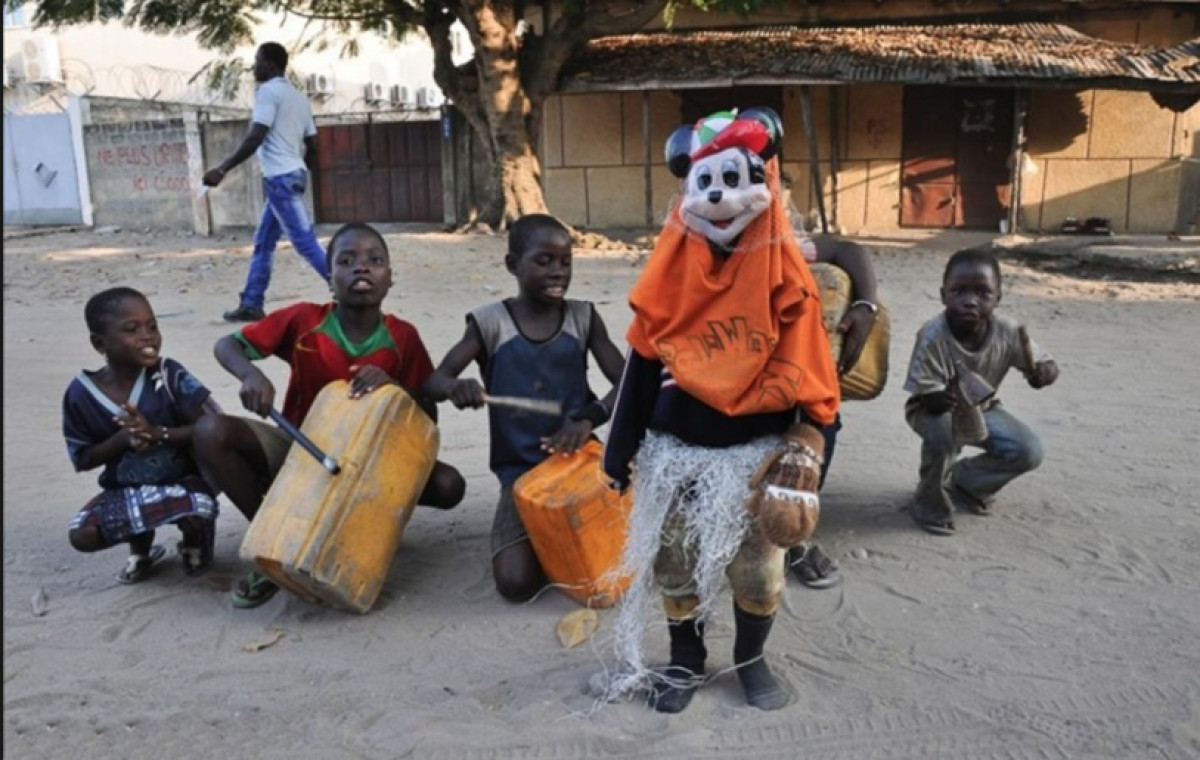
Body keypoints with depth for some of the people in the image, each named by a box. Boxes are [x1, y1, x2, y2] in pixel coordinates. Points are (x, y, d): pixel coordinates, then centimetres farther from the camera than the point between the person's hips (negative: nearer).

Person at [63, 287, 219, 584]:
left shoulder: (169, 375, -16)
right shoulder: (81, 393, -10)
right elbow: (82, 459, -3)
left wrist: (158, 434, -32)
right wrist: (122, 439, -22)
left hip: (184, 478, -3)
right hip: (126, 489, 3)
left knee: (197, 512, -33)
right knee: (81, 535, -18)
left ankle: (195, 540, 8)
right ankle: (141, 543, 17)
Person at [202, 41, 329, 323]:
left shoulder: (268, 91, -8)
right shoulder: (298, 97, 17)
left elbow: (255, 138, -18)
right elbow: (312, 146, 16)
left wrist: (222, 169, -16)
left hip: (280, 177, -9)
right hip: (294, 174, 9)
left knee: (304, 241, -10)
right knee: (263, 242, 13)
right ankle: (251, 304, 16)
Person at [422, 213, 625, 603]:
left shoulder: (583, 317, 1)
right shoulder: (489, 322, -3)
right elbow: (433, 382, -8)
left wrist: (589, 418, -26)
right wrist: (456, 386, -34)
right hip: (520, 471, -1)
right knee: (515, 583, -18)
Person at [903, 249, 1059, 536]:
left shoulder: (1006, 331, -22)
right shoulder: (933, 337, -32)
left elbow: (1049, 365, -9)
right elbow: (928, 399, -27)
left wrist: (1042, 373, -34)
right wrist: (947, 397, -52)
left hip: (981, 409, 4)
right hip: (933, 411, -4)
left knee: (1029, 452, -12)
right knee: (942, 430, -37)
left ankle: (962, 481, 17)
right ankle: (931, 503, -8)